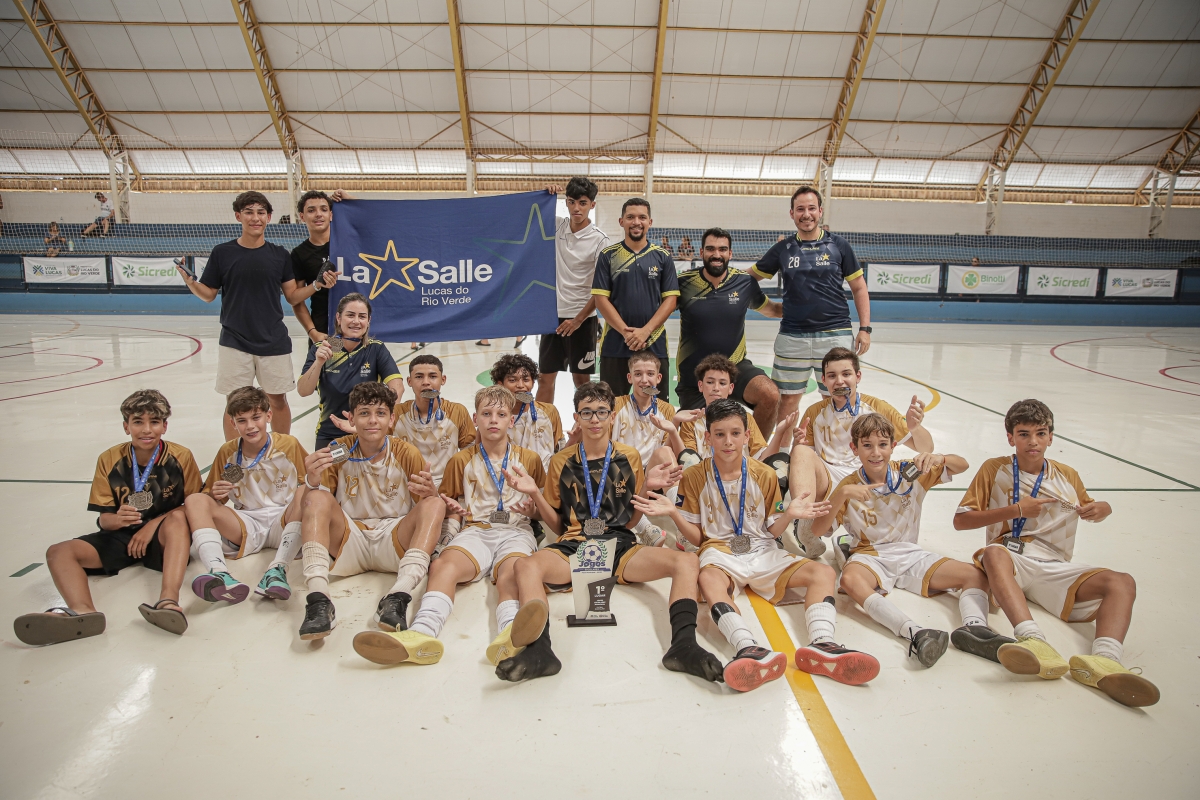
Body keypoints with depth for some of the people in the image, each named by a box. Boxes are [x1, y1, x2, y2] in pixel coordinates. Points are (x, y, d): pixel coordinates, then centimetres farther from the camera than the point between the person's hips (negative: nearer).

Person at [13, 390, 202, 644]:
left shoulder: (181, 457, -6)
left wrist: (153, 525, -15)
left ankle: (169, 600, -55)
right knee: (58, 552, -18)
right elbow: (103, 519, 1)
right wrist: (116, 519, -24)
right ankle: (83, 612, -50)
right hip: (121, 537, 4)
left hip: (165, 536, -3)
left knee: (178, 517, -35)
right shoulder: (109, 460, 0)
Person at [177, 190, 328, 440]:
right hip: (235, 342, -1)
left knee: (278, 400, 9)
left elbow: (293, 296, 4)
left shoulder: (280, 255, 2)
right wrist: (190, 283, -14)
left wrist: (317, 285, -13)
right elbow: (208, 294, 6)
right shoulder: (222, 253, 0)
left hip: (274, 341, 1)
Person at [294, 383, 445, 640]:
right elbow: (307, 507, -3)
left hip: (395, 542, 0)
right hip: (348, 541, 1)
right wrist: (312, 482, -27)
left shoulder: (406, 454, -1)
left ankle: (398, 596, -42)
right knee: (317, 498, -22)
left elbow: (431, 510, -1)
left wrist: (430, 493, -26)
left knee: (435, 504, -24)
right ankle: (318, 599, -37)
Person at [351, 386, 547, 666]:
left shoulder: (529, 459, 16)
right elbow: (449, 505, 25)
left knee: (512, 572, -36)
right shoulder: (461, 460, 18)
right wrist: (450, 508, 1)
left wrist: (532, 509, -1)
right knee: (442, 564, -32)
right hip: (475, 531, 2)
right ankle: (421, 634, -56)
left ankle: (511, 636, -67)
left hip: (516, 532, -1)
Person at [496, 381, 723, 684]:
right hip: (572, 547, 0)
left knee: (687, 561, -25)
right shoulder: (562, 462, 12)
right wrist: (534, 493, 1)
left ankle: (683, 643, -40)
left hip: (620, 546, 1)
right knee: (527, 565, -34)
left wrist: (647, 487, -1)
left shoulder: (629, 458, 13)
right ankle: (539, 648, -52)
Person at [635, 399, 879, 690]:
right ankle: (748, 649, -62)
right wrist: (673, 512, -14)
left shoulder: (765, 475, 6)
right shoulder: (695, 476, 1)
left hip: (762, 552, 3)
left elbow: (771, 530, 8)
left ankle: (821, 645, -41)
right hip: (720, 553, -3)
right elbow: (697, 537, 3)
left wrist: (789, 514, -12)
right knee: (709, 579, -39)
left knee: (823, 572, -18)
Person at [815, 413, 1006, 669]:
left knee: (976, 575, -11)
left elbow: (962, 466, 1)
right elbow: (818, 530, -14)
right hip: (870, 556, -4)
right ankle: (915, 633, -52)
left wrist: (939, 459, -23)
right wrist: (842, 495, -29)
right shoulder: (849, 486, -5)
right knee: (850, 579, -38)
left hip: (910, 553, 4)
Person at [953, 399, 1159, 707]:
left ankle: (1105, 660, -47)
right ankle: (1034, 642, -59)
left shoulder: (1068, 476, 18)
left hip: (1055, 567, 4)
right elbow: (960, 521, 3)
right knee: (995, 552, -39)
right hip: (1010, 560, -4)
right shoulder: (994, 469, 8)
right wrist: (1016, 510, -7)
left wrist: (1102, 508, 8)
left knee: (1122, 582, -21)